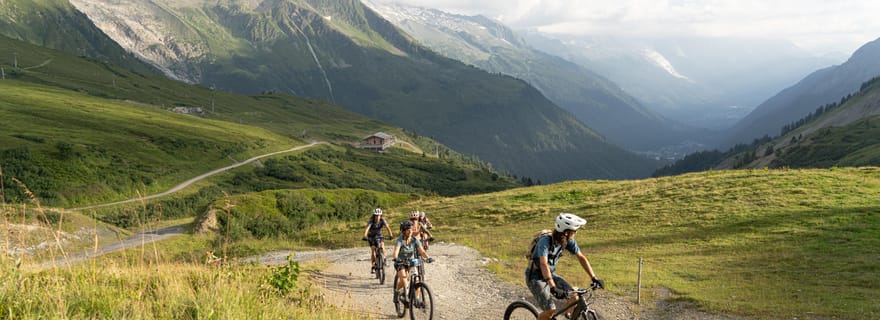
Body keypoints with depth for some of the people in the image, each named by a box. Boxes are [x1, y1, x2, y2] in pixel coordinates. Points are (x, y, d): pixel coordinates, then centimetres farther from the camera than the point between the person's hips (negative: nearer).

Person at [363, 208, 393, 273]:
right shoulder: (371, 221, -27)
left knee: (382, 244, -25)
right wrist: (365, 237, -58)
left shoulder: (382, 220, -20)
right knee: (373, 250, -13)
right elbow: (367, 229, -41)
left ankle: (383, 258, -4)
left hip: (379, 236, 2)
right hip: (371, 236, -2)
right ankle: (373, 267, -2)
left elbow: (387, 227, -31)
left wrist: (390, 235, -48)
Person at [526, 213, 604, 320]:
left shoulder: (569, 241, -10)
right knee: (550, 310, -19)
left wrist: (594, 278, -10)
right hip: (535, 277, -6)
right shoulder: (545, 241, -31)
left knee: (574, 297, -12)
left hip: (551, 274, 6)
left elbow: (581, 258, -2)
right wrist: (553, 288, -51)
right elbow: (543, 264, -41)